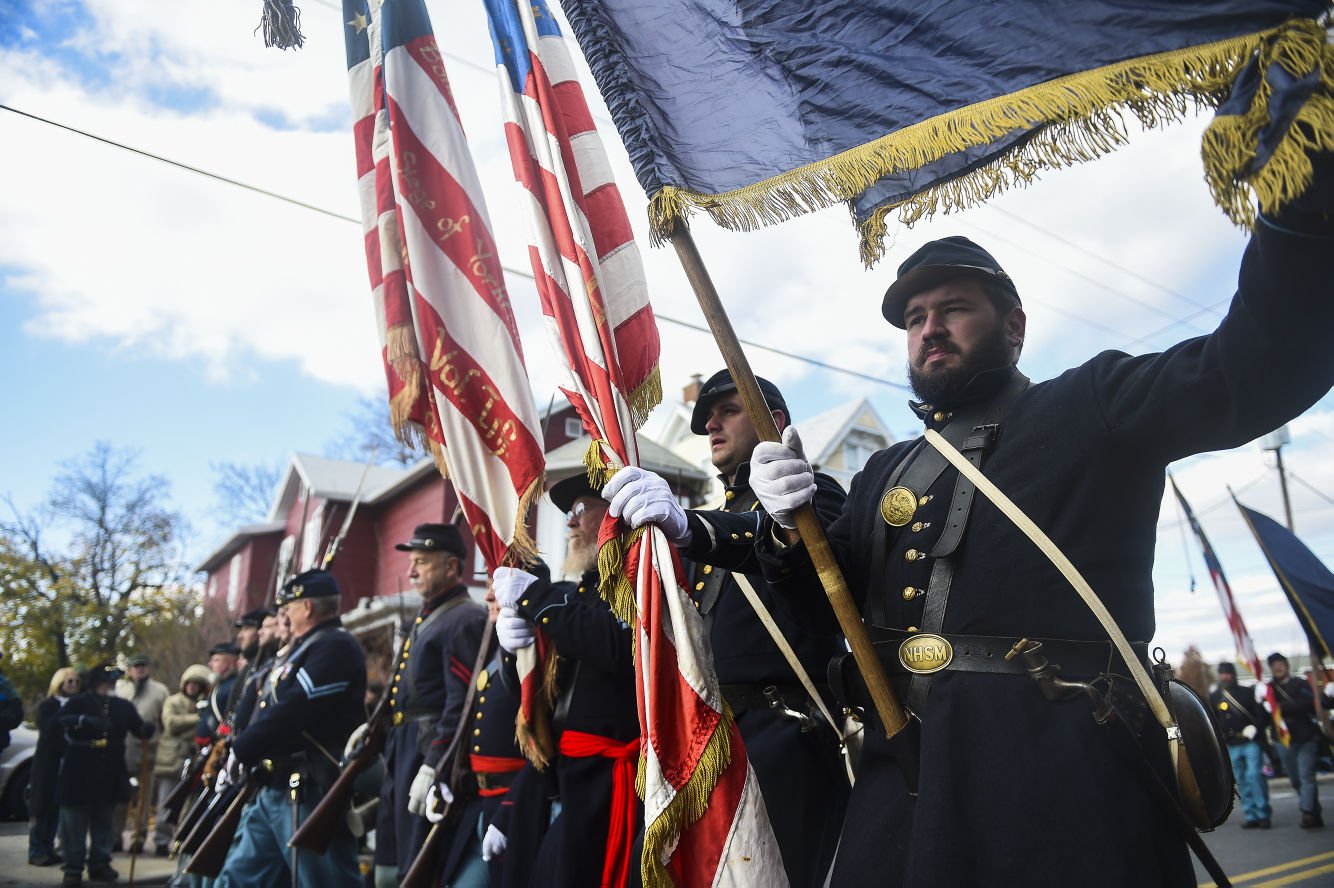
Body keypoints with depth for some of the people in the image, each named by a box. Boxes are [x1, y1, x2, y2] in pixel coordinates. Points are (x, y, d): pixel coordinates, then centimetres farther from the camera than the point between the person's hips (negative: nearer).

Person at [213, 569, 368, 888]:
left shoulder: (336, 647, -14)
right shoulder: (306, 648, 20)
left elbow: (292, 711, -21)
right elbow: (274, 710, 21)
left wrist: (239, 750, -11)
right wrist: (242, 750, 8)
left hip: (310, 793, -11)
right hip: (274, 791, 11)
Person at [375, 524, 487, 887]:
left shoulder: (465, 619, -15)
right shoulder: (426, 617, 17)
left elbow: (461, 701, -23)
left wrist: (432, 766, -25)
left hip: (429, 751, -10)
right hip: (401, 748, 10)